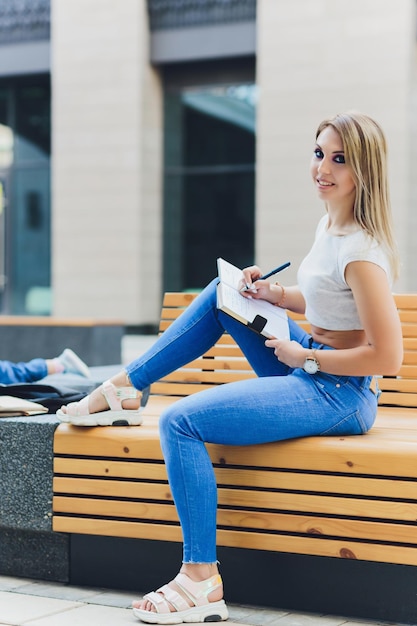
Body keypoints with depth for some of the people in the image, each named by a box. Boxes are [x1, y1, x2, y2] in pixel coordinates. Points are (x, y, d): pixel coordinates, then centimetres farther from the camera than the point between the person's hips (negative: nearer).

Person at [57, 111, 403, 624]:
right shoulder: (329, 223, 6)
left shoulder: (360, 252, -23)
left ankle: (202, 581, -12)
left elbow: (387, 357, -26)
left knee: (180, 423, -18)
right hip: (311, 372, 10)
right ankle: (125, 389, 19)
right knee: (223, 291, 17)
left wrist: (306, 358, -15)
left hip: (340, 396, -10)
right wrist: (276, 294, 6)